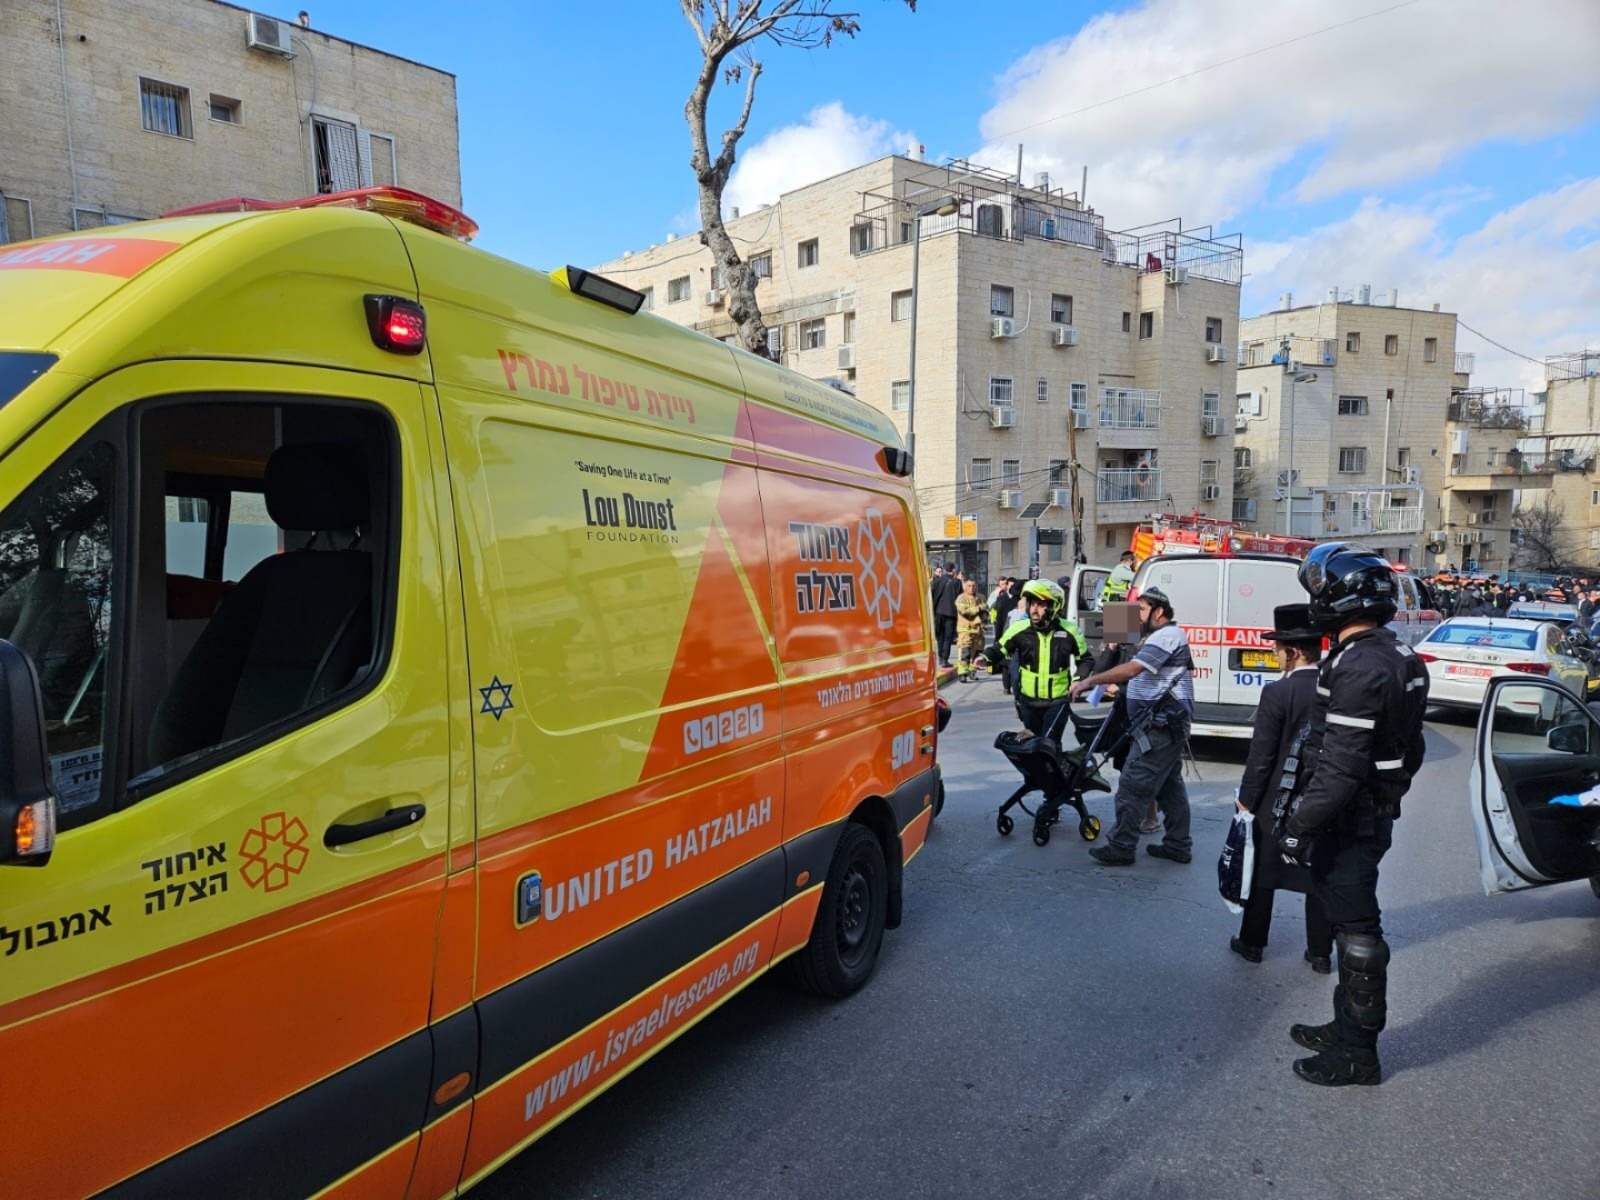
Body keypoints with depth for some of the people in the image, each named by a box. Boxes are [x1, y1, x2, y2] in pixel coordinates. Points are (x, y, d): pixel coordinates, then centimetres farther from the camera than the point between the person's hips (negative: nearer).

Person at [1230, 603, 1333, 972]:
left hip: (1278, 800, -4)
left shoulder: (1278, 693, -18)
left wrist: (1246, 800, -4)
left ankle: (1252, 942, 23)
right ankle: (1320, 952, 22)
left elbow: (1261, 756, -15)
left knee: (1262, 870, 12)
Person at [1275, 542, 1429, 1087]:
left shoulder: (1358, 668, -24)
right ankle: (1349, 1026, 34)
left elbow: (1340, 767, -27)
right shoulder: (1401, 657, 9)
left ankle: (1356, 1053, 16)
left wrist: (1298, 825, -21)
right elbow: (1409, 748, 17)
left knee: (1355, 932, 2)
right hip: (1378, 812, 10)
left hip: (1350, 820, -10)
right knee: (1352, 923, 20)